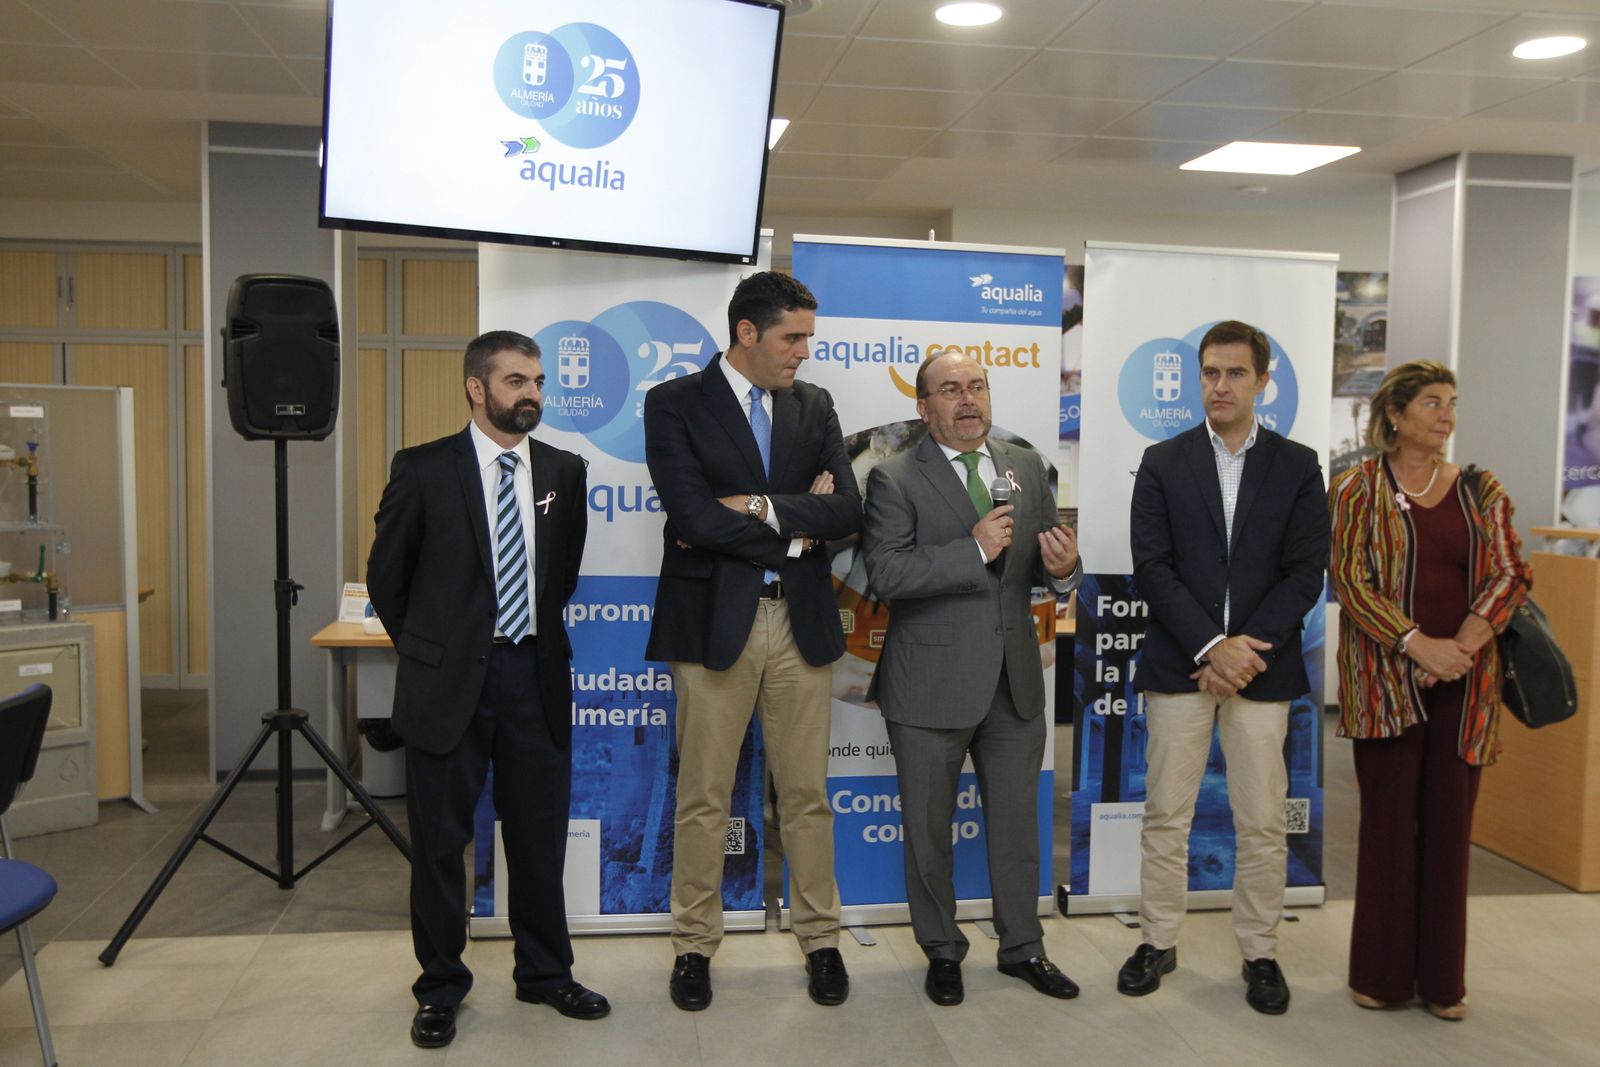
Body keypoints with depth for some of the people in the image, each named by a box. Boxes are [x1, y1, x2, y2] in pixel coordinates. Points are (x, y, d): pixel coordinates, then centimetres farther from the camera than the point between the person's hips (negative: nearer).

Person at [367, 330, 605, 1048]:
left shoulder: (563, 471, 4)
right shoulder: (423, 469, -6)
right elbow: (386, 576, 4)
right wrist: (425, 650, 10)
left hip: (535, 673, 3)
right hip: (448, 680, -3)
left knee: (539, 835, 11)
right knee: (439, 842, 8)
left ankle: (545, 973, 29)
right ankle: (440, 988, 26)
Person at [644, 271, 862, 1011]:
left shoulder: (814, 406, 9)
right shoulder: (674, 403, -3)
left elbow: (847, 511, -2)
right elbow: (693, 517, -16)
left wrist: (755, 507, -13)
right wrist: (797, 526, -9)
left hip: (801, 621, 3)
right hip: (714, 621, -3)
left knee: (806, 794, 12)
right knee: (703, 798, 8)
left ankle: (820, 939, 27)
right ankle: (694, 946, 24)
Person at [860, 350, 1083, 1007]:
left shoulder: (1027, 469, 8)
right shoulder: (895, 479, -8)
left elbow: (1045, 566, 12)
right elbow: (885, 573, -19)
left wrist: (1063, 570, -12)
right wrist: (974, 550, -25)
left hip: (1015, 681, 4)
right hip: (931, 686, -4)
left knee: (1017, 824, 16)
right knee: (929, 830, 11)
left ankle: (1022, 947, 35)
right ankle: (942, 952, 32)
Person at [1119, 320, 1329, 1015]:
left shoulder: (1297, 466, 6)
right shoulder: (1163, 464, 4)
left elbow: (1306, 572, 0)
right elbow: (1152, 567, -4)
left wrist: (1249, 647, -11)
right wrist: (1210, 645, -13)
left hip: (1264, 665, 0)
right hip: (1179, 663, 0)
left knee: (1262, 821, 5)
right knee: (1165, 814, 6)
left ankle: (1259, 952, 21)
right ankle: (1159, 942, 21)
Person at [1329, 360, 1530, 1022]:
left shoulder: (1480, 490, 10)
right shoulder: (1356, 489, 1)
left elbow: (1509, 575, 3)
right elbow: (1349, 581, -7)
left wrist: (1465, 643, -12)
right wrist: (1419, 643, -16)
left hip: (1464, 681, 3)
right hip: (1387, 680, -3)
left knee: (1449, 823, 6)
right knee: (1390, 821, 2)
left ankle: (1441, 978, 18)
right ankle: (1381, 974, 14)